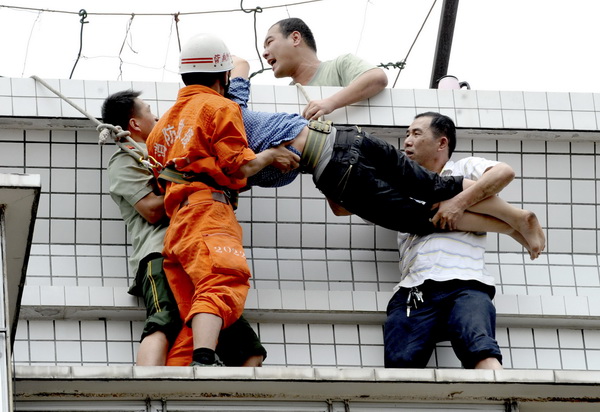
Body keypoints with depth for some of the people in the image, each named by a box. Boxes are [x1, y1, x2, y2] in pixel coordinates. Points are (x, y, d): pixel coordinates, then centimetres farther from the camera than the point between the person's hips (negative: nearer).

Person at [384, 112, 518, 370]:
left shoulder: (465, 169, 23)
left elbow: (505, 172, 2)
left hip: (464, 286, -4)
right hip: (413, 292, 4)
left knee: (482, 353, -32)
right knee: (400, 364, -25)